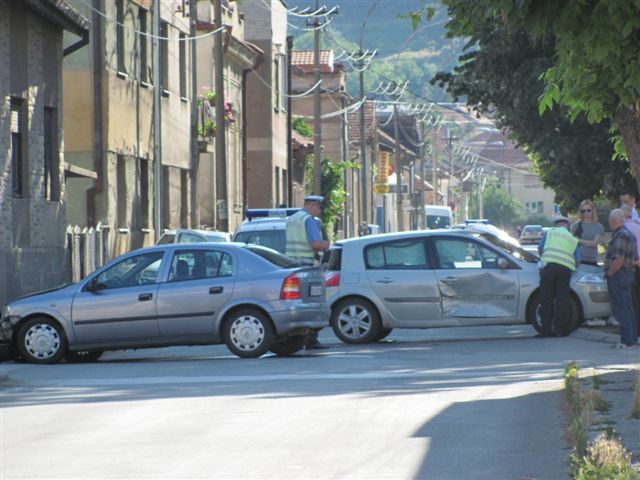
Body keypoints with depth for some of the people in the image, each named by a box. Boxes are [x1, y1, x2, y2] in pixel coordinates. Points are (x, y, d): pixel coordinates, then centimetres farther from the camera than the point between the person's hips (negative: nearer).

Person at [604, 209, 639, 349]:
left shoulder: (620, 235, -17)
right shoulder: (630, 235, 16)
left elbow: (619, 259, -26)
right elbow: (635, 259, 20)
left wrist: (609, 273, -14)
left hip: (617, 276, -10)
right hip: (628, 274, 10)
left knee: (620, 309, -8)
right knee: (628, 309, 14)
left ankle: (627, 341, -10)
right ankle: (632, 339, 18)